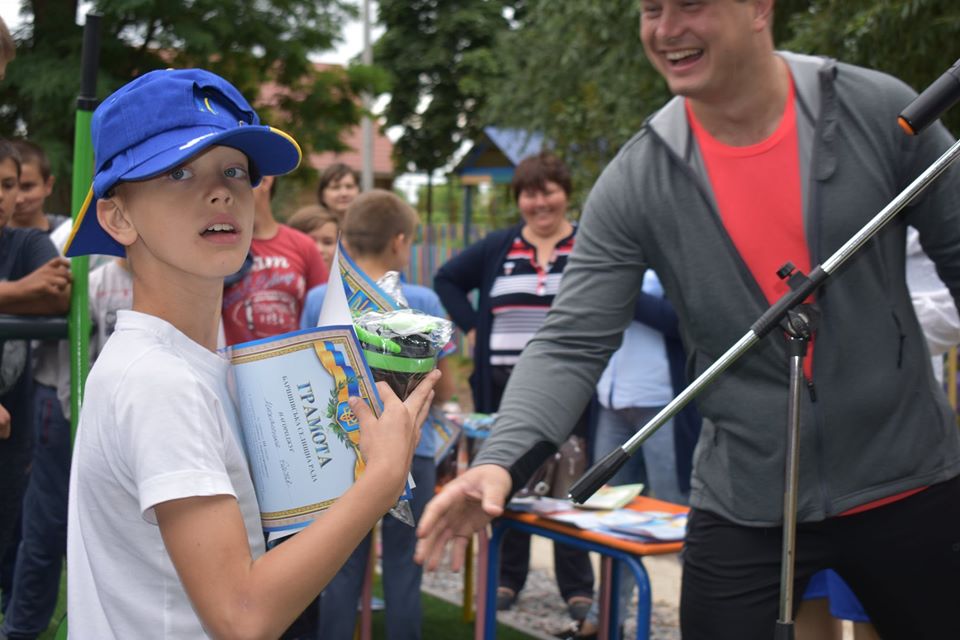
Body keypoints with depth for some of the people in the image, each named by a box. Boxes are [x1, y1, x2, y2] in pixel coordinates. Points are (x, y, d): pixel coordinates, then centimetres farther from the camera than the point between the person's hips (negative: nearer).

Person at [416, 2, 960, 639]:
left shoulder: (881, 111, -8)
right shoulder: (635, 183, -9)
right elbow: (572, 346, -10)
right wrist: (501, 460, -26)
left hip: (909, 485, 1)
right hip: (744, 506, 0)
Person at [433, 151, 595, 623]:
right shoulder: (497, 248, 11)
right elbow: (447, 280, 17)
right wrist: (471, 328, 5)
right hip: (506, 384, 3)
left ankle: (577, 587, 8)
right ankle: (507, 578, 20)